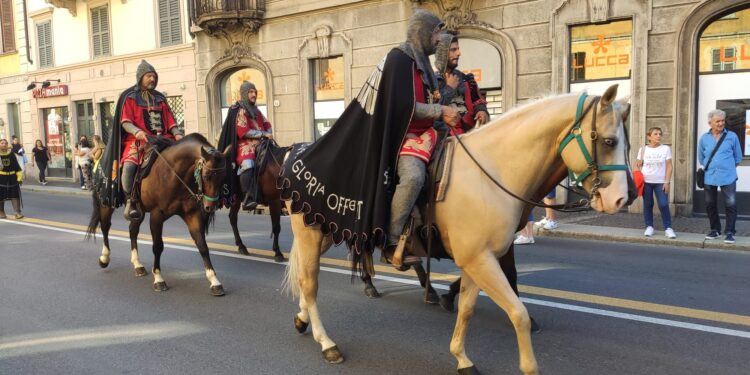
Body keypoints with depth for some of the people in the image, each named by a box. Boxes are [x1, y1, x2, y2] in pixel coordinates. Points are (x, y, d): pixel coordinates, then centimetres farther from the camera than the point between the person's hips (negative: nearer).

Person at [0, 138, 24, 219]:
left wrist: (19, 177, 2)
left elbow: (17, 166, 5)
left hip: (12, 178, 1)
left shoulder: (11, 154, 2)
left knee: (15, 195, -2)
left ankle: (18, 212, -1)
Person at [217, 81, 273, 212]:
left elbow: (266, 124, 21)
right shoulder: (239, 110, -3)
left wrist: (269, 134, 0)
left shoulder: (256, 110, 19)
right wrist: (264, 134, -13)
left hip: (260, 145, 9)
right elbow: (244, 132, -12)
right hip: (245, 146, -9)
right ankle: (248, 199, -39)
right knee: (248, 165, -35)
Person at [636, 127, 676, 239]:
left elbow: (669, 166, 0)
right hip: (646, 182, 1)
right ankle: (649, 227, 14)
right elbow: (637, 166, 8)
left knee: (663, 205, -7)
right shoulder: (643, 150, 4)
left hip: (660, 182, -1)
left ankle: (668, 228, 1)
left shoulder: (666, 149, 2)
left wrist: (667, 182, -7)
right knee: (647, 204, 5)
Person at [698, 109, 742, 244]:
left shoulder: (732, 136, -1)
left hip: (728, 177, -2)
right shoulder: (704, 138, 3)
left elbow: (738, 157, 10)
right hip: (709, 177, 2)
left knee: (731, 204, -7)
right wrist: (710, 167, 14)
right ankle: (715, 229, 24)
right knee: (710, 205, 9)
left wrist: (728, 167, 14)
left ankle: (729, 232, 2)